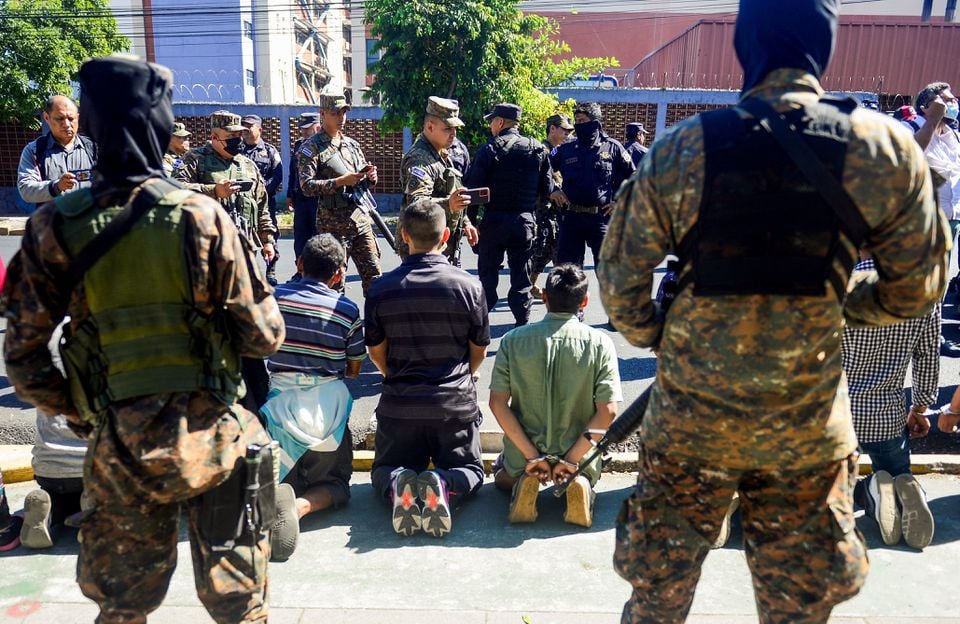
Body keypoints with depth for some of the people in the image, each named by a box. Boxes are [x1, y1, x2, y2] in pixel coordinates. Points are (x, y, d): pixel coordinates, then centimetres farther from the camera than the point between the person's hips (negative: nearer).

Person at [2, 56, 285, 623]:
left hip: (118, 446, 3)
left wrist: (78, 416, 13)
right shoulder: (201, 216, -15)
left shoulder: (54, 228, -7)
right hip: (209, 437, -2)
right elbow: (264, 337, -12)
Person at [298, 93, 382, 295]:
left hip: (361, 220, 5)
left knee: (373, 275, 4)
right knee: (334, 281, 2)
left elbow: (364, 179, 21)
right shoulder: (311, 148, -3)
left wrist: (370, 177, -3)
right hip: (333, 224, -5)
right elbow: (306, 186, -13)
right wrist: (340, 182, -21)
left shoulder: (352, 144, 15)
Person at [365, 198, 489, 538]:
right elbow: (479, 351, 3)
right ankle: (445, 487, -16)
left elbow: (376, 351, 3)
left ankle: (399, 485, -15)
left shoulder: (381, 288, -5)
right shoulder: (468, 285, -7)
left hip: (398, 403, 1)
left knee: (384, 471, 21)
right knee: (470, 470, 18)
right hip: (457, 403, 0)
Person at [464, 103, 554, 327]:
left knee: (488, 271, 8)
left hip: (494, 220, -2)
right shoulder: (538, 150, 2)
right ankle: (522, 322, 14)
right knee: (521, 273, 10)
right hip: (525, 220, 3)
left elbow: (473, 187, -12)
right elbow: (547, 189, 4)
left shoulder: (489, 150, -8)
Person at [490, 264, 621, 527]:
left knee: (503, 479, 35)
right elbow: (607, 412, -17)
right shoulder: (599, 343, -12)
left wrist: (532, 455, -11)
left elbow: (498, 403, -12)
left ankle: (523, 481, 0)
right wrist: (572, 458, -12)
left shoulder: (513, 340, -9)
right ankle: (579, 484, -1)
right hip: (578, 454, 0)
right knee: (587, 475, 36)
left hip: (524, 455, 1)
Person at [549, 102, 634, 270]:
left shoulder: (612, 147, 2)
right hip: (571, 216, 2)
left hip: (601, 217, -2)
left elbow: (632, 176, 10)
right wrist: (552, 191, 3)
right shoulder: (566, 149, 6)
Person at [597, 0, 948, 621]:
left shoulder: (681, 148, -10)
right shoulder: (886, 147, -7)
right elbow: (914, 289, 2)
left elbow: (621, 284, -6)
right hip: (810, 426, 1)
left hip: (689, 415, 0)